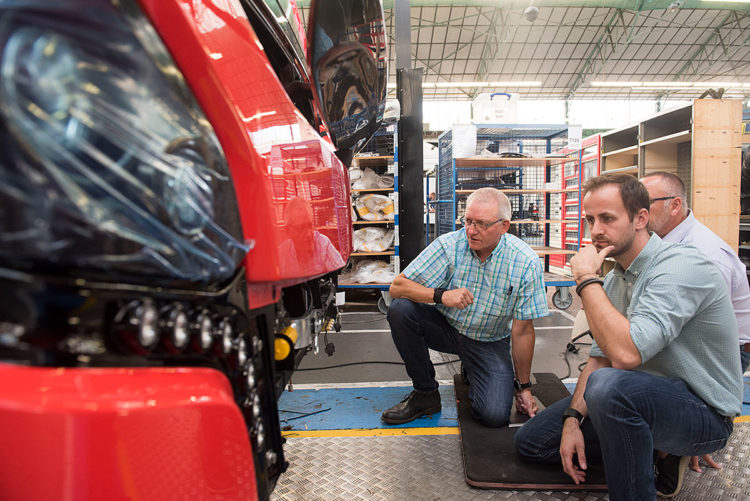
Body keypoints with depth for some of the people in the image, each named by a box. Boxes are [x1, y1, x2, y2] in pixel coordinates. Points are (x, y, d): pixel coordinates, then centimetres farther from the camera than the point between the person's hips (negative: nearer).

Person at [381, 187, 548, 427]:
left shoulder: (526, 263, -17)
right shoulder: (448, 245, -17)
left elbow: (522, 331, -10)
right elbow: (397, 286, -18)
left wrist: (523, 387, -3)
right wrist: (440, 295, -35)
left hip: (489, 342, -1)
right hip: (446, 326, 1)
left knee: (494, 415, -20)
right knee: (400, 309, -26)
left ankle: (471, 371, 17)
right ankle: (426, 393, -7)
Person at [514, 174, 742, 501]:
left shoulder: (681, 266, -24)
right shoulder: (613, 280, 4)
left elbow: (625, 353, -36)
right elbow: (600, 358, 6)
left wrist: (586, 279, -26)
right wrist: (573, 419, -6)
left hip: (702, 413, -8)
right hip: (642, 396, 8)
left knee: (610, 385, -40)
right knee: (530, 441, 6)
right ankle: (649, 451, 9)